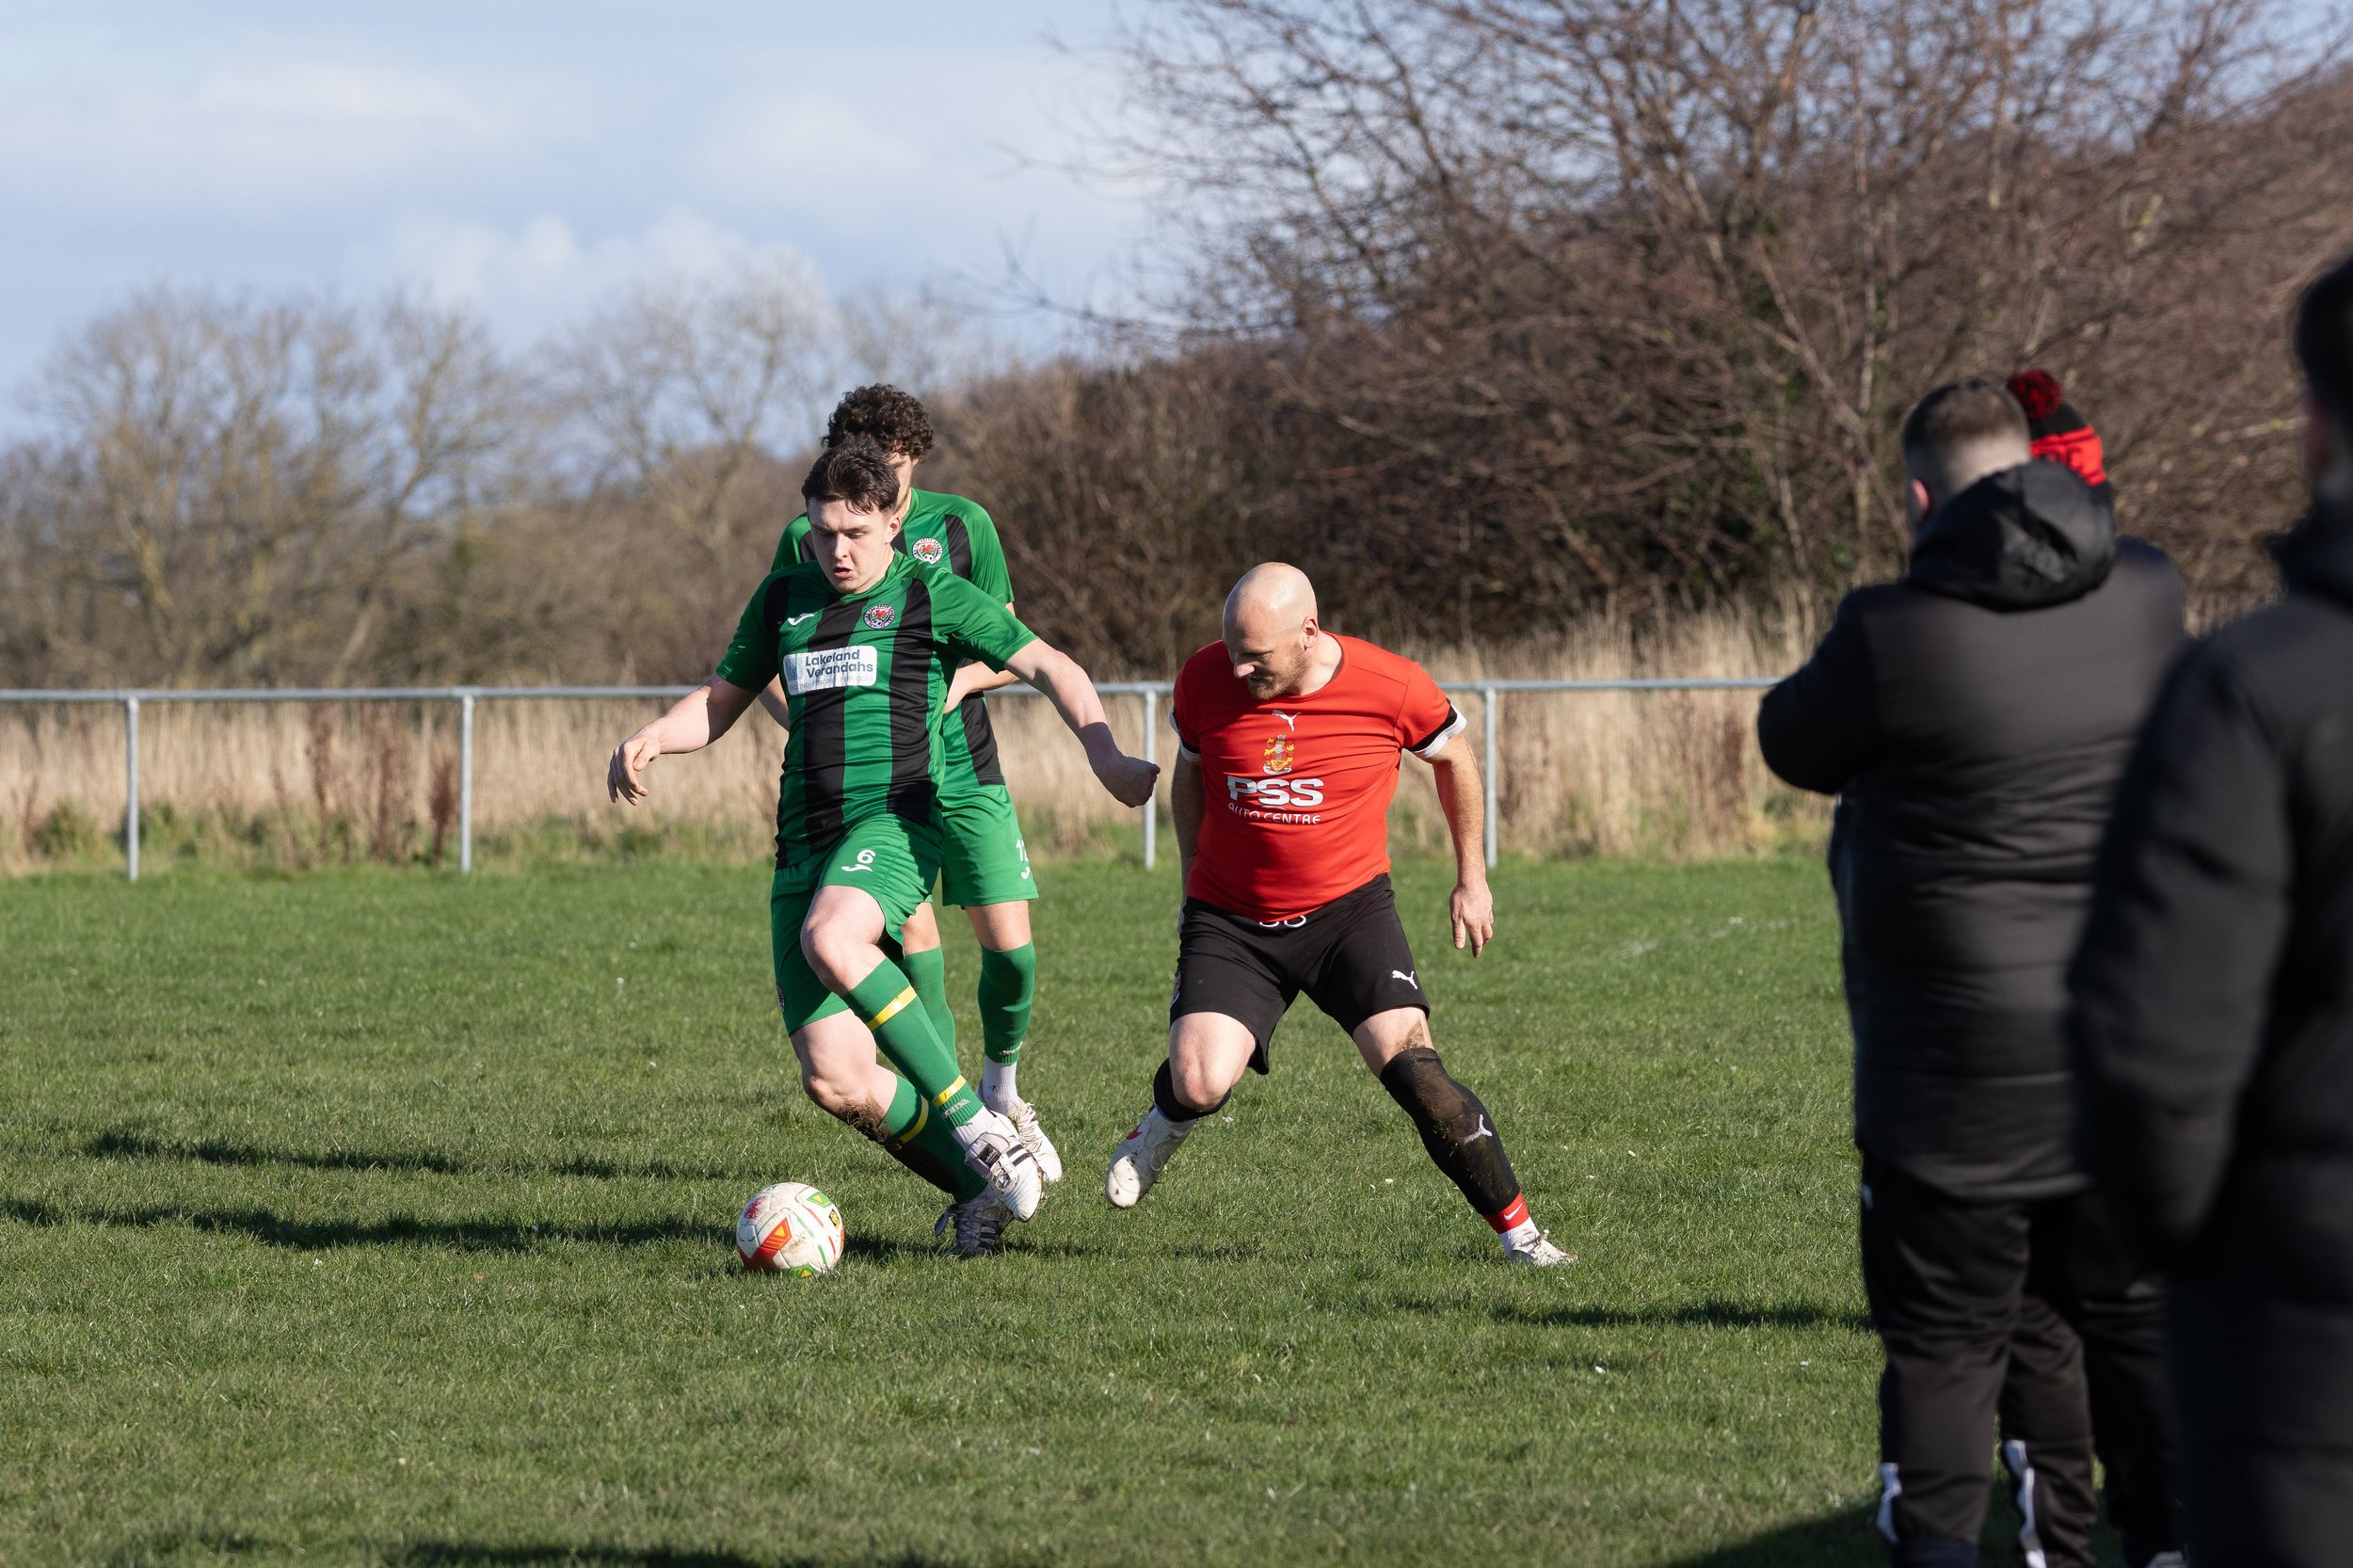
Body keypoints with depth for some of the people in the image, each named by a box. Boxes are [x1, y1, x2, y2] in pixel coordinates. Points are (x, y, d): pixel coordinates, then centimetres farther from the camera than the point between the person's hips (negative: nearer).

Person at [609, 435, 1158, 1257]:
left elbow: (1049, 667, 3)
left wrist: (1103, 752, -14)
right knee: (834, 1080, -8)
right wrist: (650, 739, 4)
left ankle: (974, 1121, -30)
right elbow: (721, 700, 26)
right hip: (803, 848, 5)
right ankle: (978, 1186, 10)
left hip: (893, 818, -5)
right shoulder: (784, 599, 17)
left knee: (829, 940, -39)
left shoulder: (930, 595, 2)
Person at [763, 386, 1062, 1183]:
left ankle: (1001, 1094, 23)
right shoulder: (805, 542, -2)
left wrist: (963, 678, -17)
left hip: (965, 768, 1)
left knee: (1010, 949, -5)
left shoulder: (961, 525, 0)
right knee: (914, 946, -11)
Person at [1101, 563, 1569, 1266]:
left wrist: (1471, 879, 13)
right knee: (1201, 1083, -18)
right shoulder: (1205, 679, -11)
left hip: (1349, 906, -1)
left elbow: (1453, 756, 6)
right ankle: (1168, 1120, 22)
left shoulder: (1392, 687, -16)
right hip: (1229, 918, 1)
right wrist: (1195, 878, 14)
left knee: (1409, 1065, -20)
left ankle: (1518, 1230, -7)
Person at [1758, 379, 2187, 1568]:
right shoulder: (2147, 595, -2)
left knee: (1946, 1337, 4)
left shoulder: (1893, 634, -16)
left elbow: (1795, 743, 2)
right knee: (2136, 1314, 15)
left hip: (1958, 1057, -4)